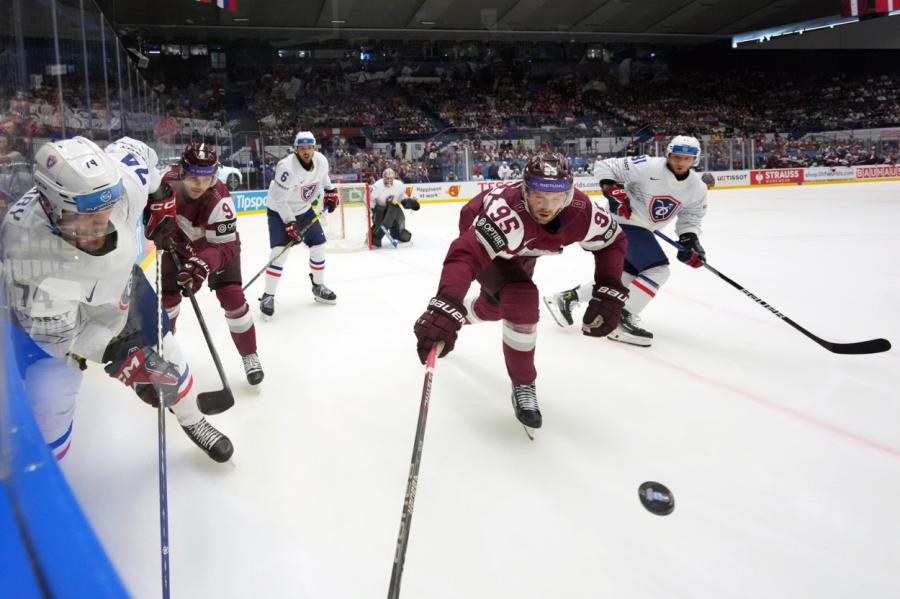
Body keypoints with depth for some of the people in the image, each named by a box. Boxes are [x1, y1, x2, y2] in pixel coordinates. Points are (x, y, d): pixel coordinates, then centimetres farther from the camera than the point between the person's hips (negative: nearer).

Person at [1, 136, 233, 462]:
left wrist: (160, 196, 2)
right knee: (49, 397, -12)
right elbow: (54, 330, -27)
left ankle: (192, 421, 42)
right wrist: (114, 354, -34)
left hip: (118, 282, 4)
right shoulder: (29, 250, -40)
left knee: (163, 354, 13)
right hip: (49, 312, -4)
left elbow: (133, 149, -9)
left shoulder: (125, 183, -34)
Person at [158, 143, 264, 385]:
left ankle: (250, 356, 0)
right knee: (167, 293, 6)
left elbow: (225, 246, -40)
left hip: (219, 244, -4)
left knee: (231, 296, -15)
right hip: (180, 243, 4)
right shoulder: (171, 179, -25)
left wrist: (203, 265, -55)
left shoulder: (219, 200, -39)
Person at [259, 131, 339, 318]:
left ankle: (319, 287, 25)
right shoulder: (287, 166, -32)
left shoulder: (321, 160, -12)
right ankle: (268, 296, -6)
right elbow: (279, 198, -28)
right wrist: (289, 223, -29)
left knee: (318, 246, 6)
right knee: (280, 252, -17)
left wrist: (330, 191, 6)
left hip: (304, 210, 6)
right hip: (280, 211, -6)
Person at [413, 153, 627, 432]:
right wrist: (445, 310, -70)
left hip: (523, 250, 6)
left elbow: (613, 241, -13)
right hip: (481, 238, -6)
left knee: (496, 306, 25)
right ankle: (522, 387, -9)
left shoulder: (583, 211, -32)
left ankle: (465, 312, 61)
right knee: (521, 301, -28)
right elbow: (465, 254, -57)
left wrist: (610, 292, -24)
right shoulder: (506, 213, -47)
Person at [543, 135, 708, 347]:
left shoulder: (697, 188, -3)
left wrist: (690, 240, -9)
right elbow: (604, 167, -15)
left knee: (625, 279, 14)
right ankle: (621, 321, -13)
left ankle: (567, 298, 21)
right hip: (623, 222, -9)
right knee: (658, 271, -17)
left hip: (641, 229, 9)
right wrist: (613, 190, -28)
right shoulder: (648, 167, -21)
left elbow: (690, 218, 9)